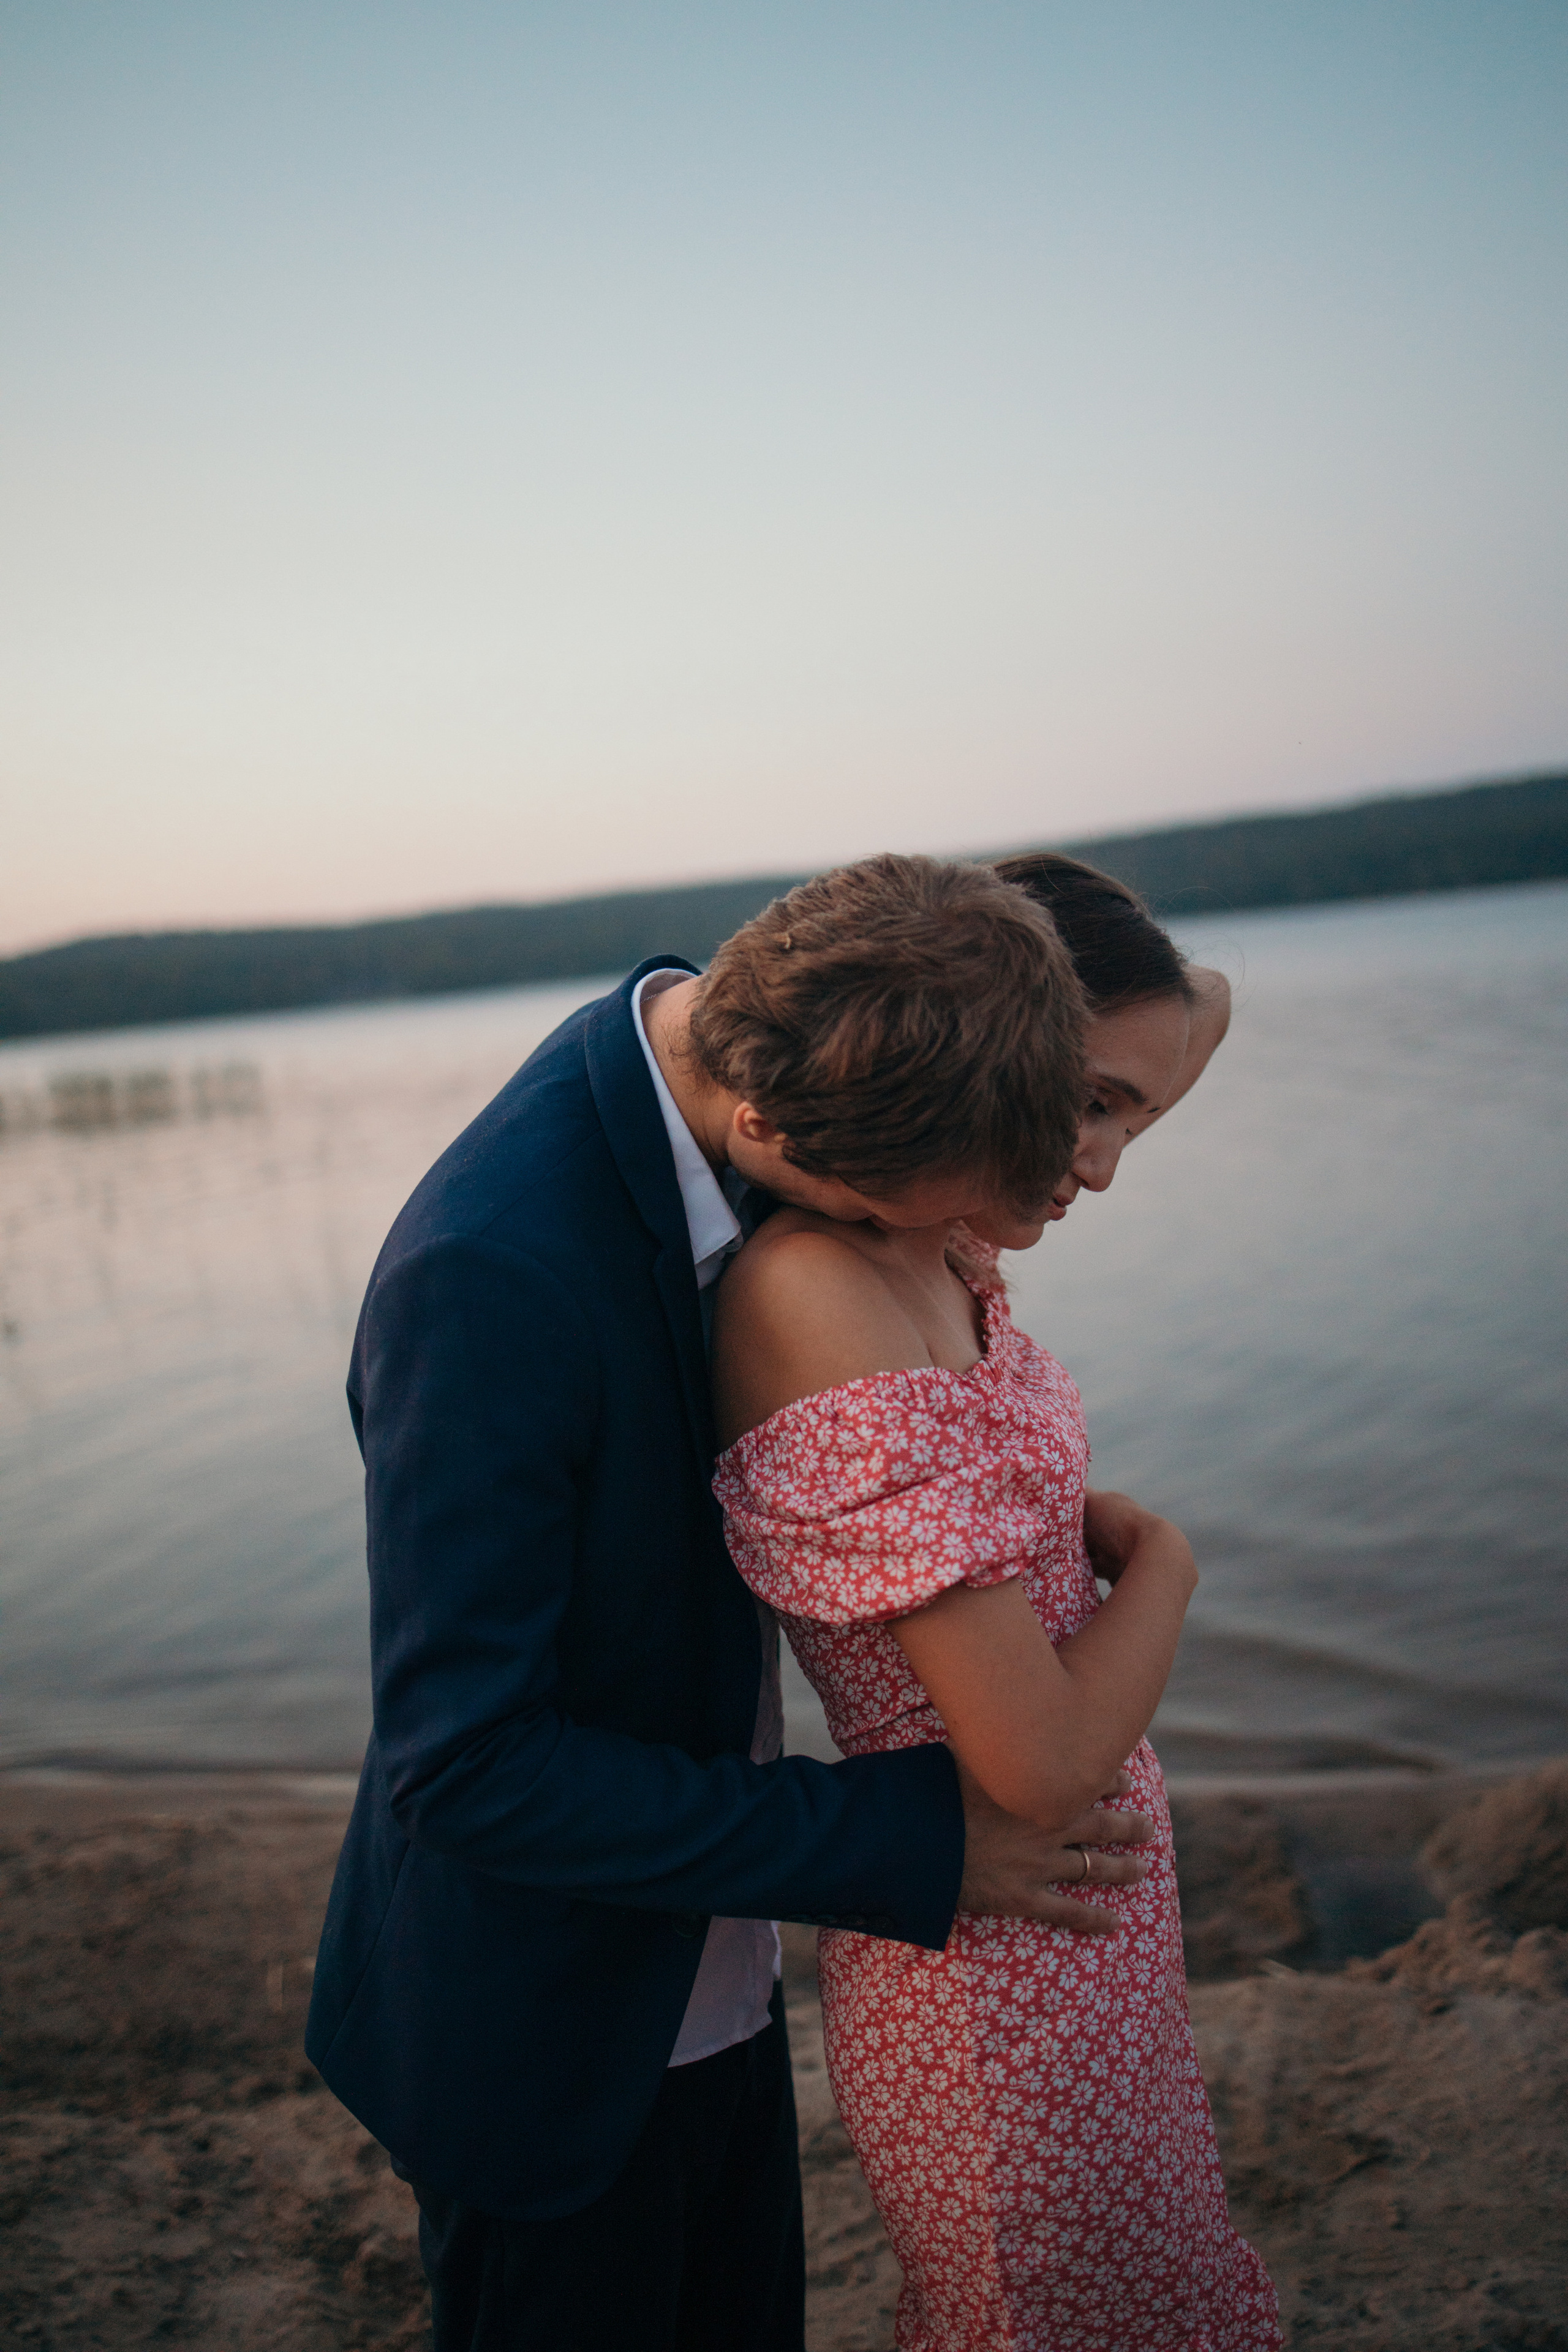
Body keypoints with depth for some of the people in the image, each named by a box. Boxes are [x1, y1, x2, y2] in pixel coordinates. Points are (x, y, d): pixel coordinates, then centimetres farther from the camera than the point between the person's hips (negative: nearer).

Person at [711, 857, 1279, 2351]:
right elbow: (1041, 1765, -29)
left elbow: (1199, 1004, 9)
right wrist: (1164, 1560, -11)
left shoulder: (936, 1250, -3)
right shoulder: (846, 1330, -31)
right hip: (1004, 1971, -8)